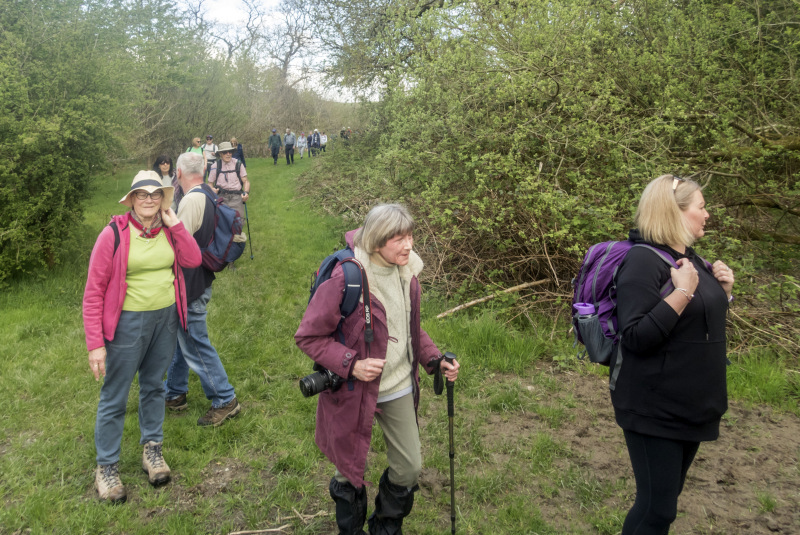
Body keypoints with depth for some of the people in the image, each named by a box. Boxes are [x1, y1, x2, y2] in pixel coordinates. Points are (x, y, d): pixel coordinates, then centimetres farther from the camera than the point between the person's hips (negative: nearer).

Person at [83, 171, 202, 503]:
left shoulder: (168, 231, 2)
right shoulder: (115, 233, -13)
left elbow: (193, 260, -11)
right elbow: (94, 291, -13)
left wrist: (175, 225, -11)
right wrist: (95, 344, -15)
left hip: (166, 317, 5)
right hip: (128, 322, -4)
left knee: (153, 386, 20)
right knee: (114, 397, 6)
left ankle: (152, 447, 38)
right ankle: (106, 466, 23)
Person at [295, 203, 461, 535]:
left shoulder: (405, 272, -3)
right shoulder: (345, 279, -24)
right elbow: (308, 336, -17)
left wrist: (434, 360, -2)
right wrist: (351, 365, -28)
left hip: (400, 387, 6)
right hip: (354, 391, -5)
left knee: (409, 467, 15)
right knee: (351, 470, 15)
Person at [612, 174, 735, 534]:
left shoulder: (689, 257, 10)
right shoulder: (643, 261, -18)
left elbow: (705, 321, 20)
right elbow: (636, 337, -26)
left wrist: (724, 289, 3)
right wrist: (682, 291, -28)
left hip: (689, 404, 9)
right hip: (655, 408, -9)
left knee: (667, 497, 20)